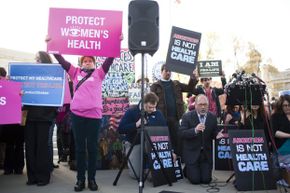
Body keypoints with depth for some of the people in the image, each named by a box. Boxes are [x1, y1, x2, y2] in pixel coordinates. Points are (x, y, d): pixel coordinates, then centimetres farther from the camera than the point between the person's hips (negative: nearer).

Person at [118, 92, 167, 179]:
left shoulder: (158, 113, -3)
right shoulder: (132, 111, -12)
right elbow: (120, 129, -18)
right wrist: (136, 124, -29)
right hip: (134, 143, -3)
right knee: (136, 174, -15)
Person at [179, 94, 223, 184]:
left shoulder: (213, 117, 0)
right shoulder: (187, 116, -10)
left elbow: (214, 133, 7)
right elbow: (181, 133, -17)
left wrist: (217, 135, -18)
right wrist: (195, 130, -33)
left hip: (206, 153, 3)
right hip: (192, 152, -3)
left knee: (206, 180, 0)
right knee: (195, 180, -5)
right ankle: (187, 170, 27)